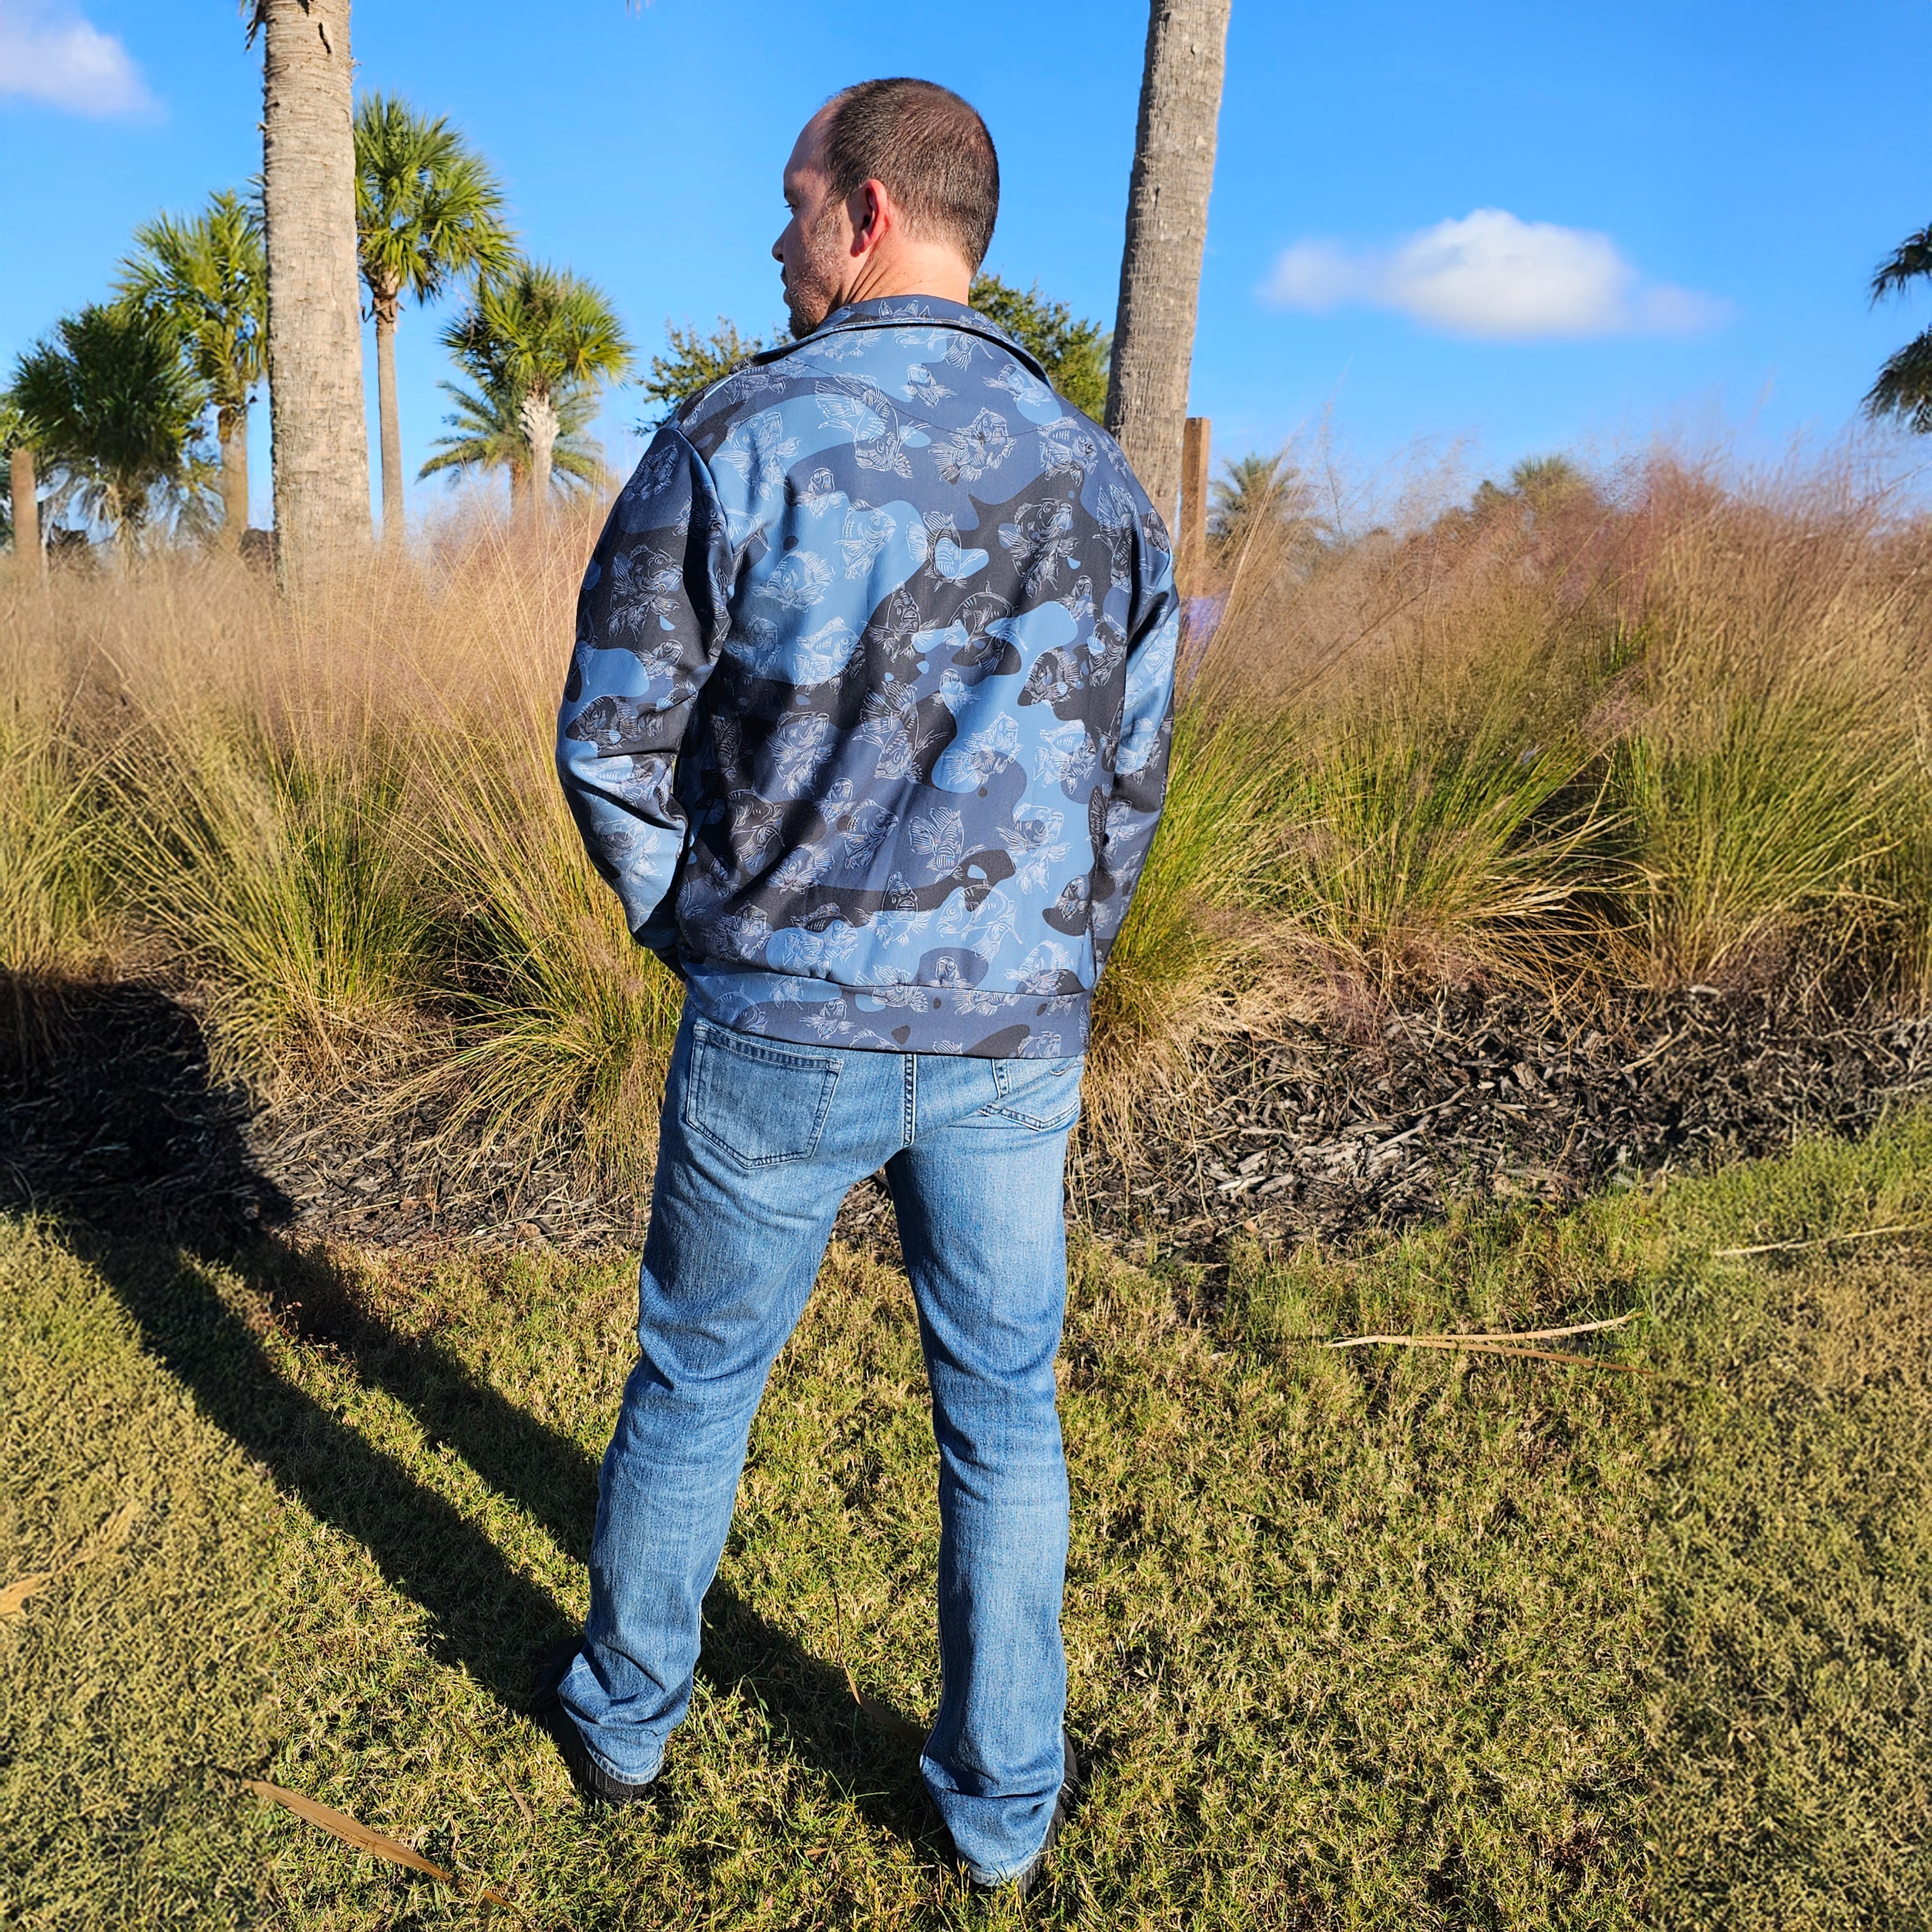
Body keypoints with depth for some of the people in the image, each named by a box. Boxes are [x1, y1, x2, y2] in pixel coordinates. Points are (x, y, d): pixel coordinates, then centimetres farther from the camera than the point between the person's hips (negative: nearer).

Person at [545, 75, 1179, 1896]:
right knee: (1002, 1412, 16)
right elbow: (1130, 780, 8)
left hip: (781, 1034, -2)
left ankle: (623, 1709, 42)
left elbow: (614, 738, -6)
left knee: (698, 1375, 19)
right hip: (1014, 1041, 3)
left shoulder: (735, 441, -9)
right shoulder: (1099, 481, 3)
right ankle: (1003, 1803, 32)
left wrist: (696, 931, 10)